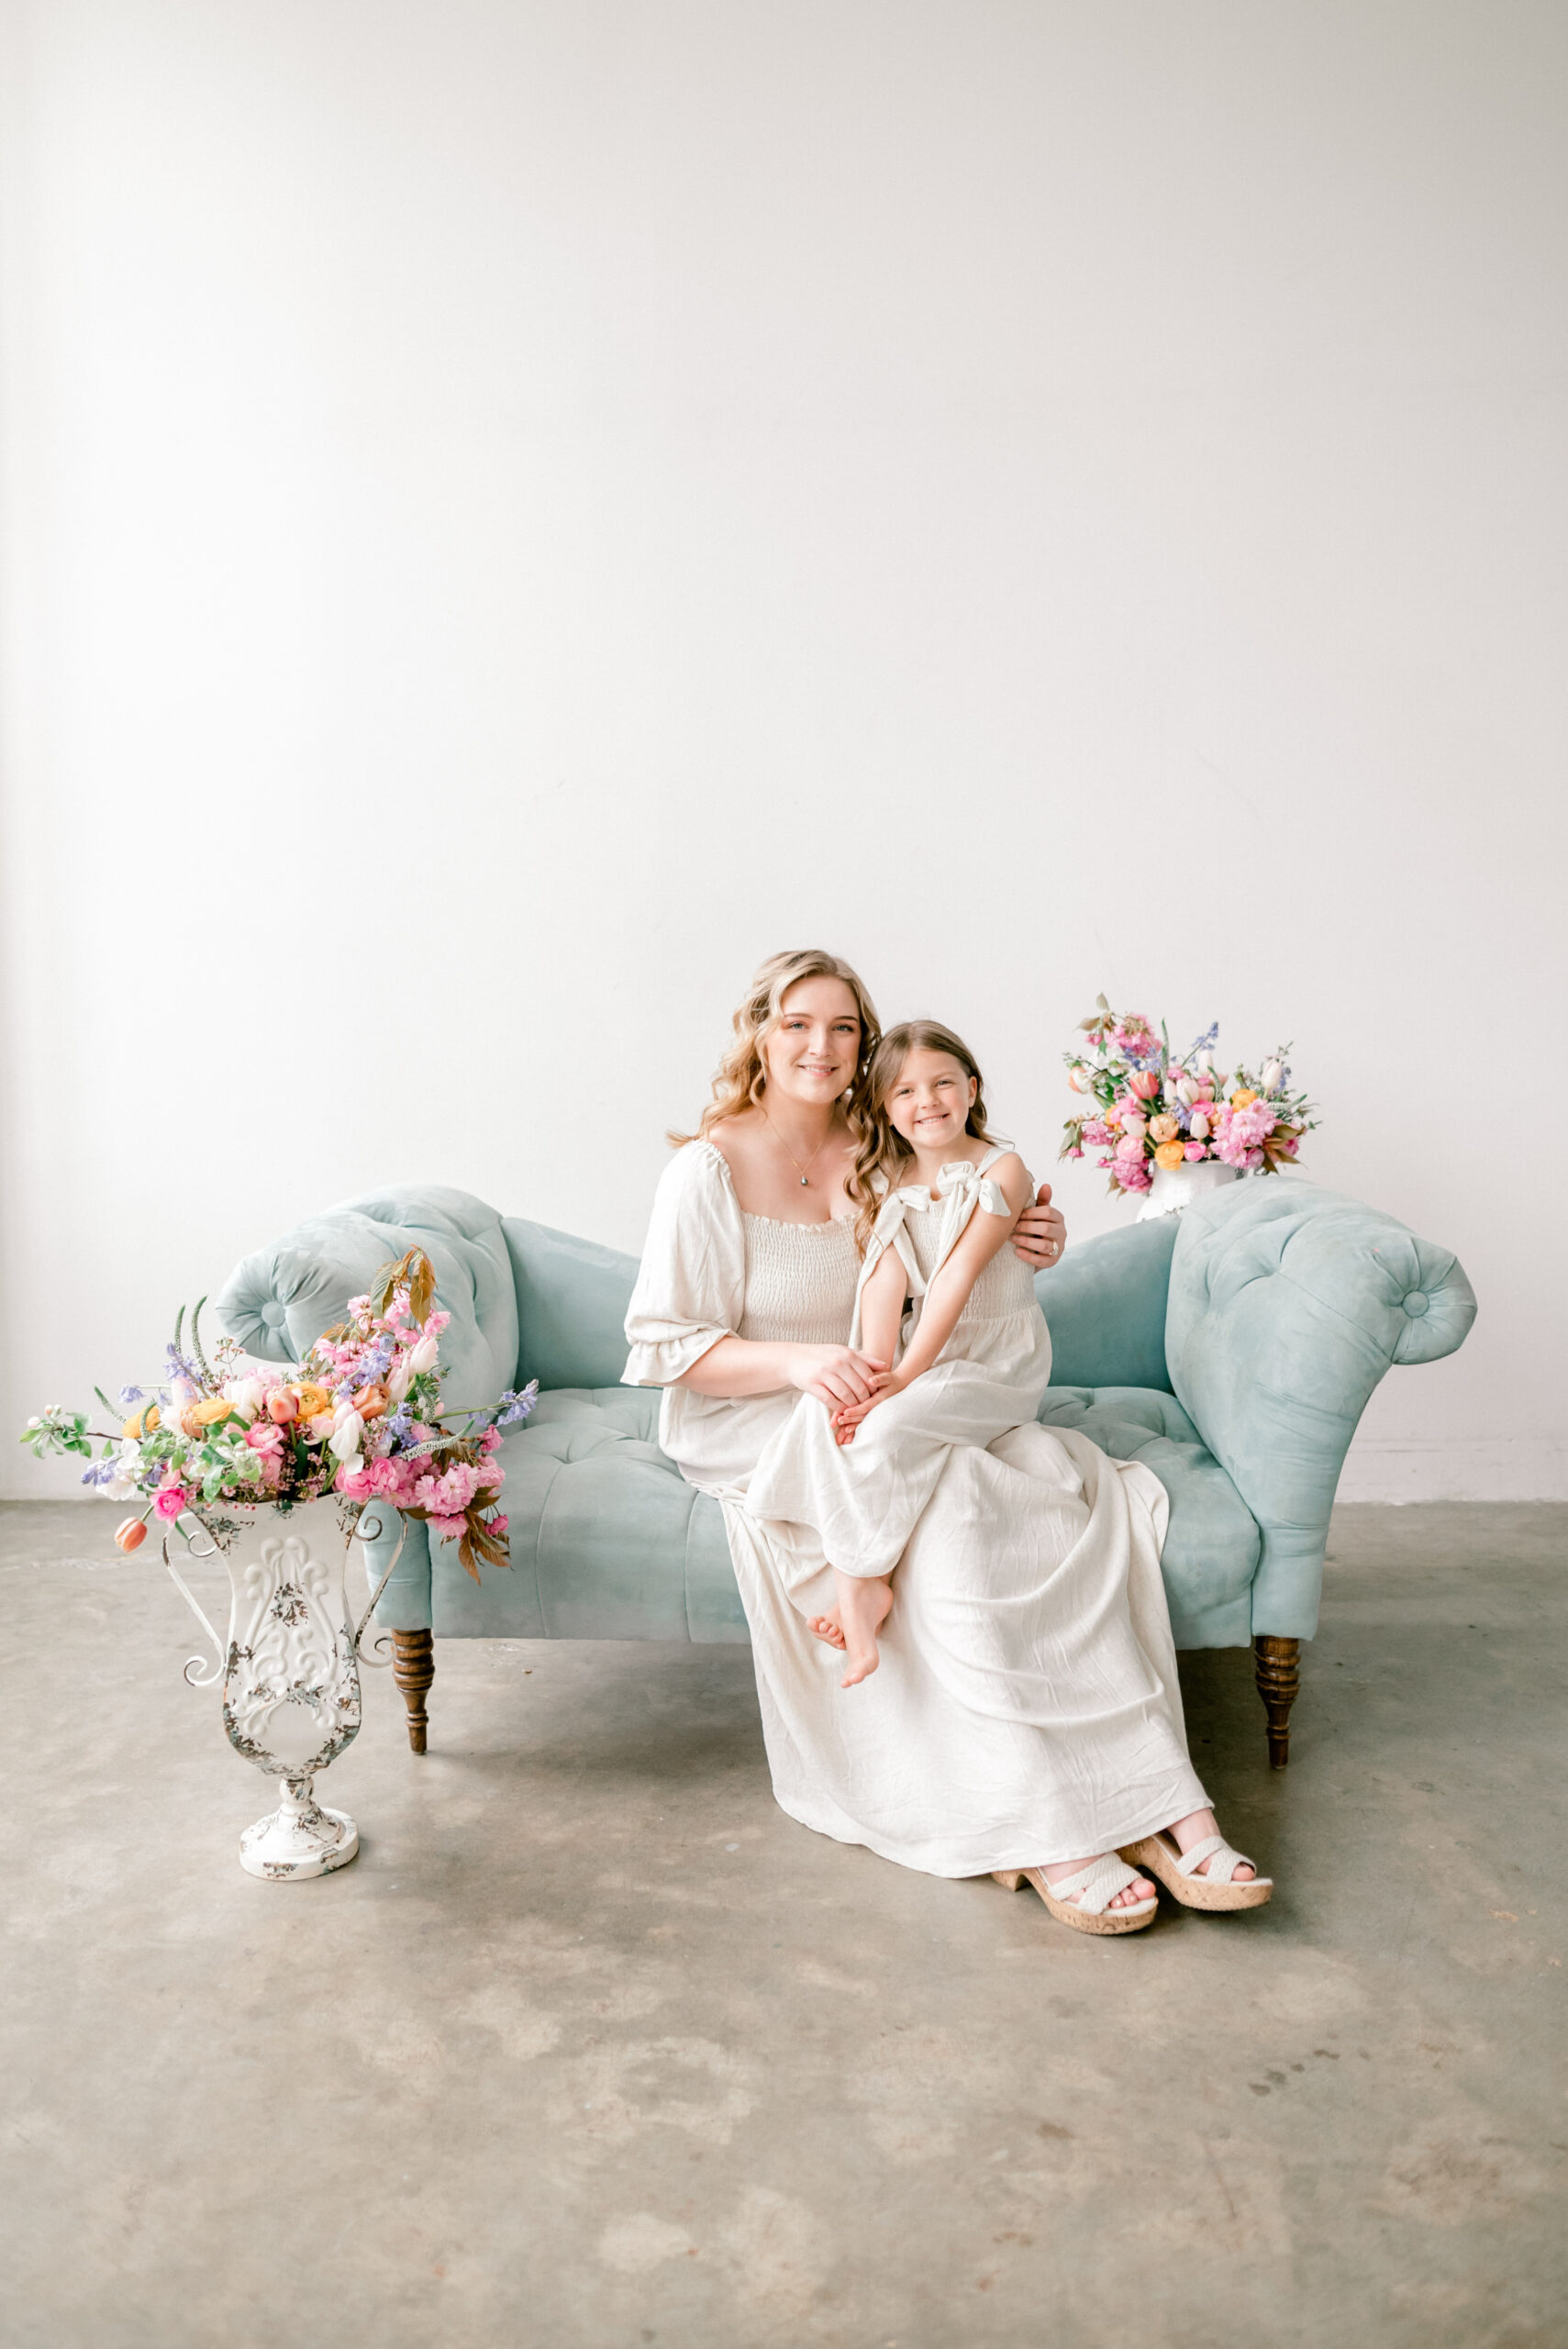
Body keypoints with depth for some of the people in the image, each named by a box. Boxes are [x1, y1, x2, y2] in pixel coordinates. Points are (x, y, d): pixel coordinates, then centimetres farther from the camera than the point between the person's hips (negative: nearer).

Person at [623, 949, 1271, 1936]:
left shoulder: (880, 1159, 11)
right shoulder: (712, 1167, -6)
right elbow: (666, 1346, -9)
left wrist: (1025, 1251, 1)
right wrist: (802, 1361, -25)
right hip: (750, 1425, -5)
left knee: (1069, 1478, -23)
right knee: (951, 1505, -34)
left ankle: (1155, 1810, -27)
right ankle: (1040, 1833, -28)